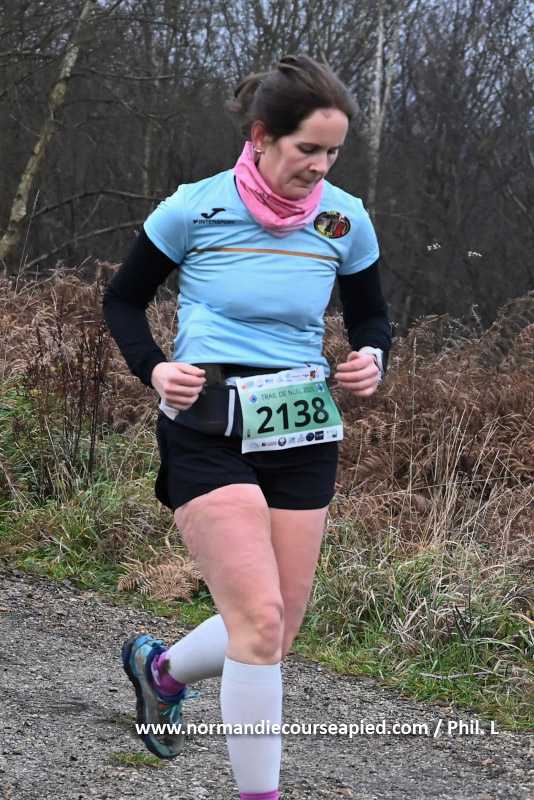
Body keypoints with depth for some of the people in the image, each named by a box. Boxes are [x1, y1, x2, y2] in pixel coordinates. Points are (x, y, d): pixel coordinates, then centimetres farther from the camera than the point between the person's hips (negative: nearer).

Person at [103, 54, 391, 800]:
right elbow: (123, 300, 6)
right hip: (209, 433, -4)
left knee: (272, 633, 8)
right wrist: (153, 368, -11)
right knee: (260, 619, -17)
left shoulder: (345, 220, 1)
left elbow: (371, 317, 16)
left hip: (303, 436, 4)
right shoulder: (193, 210, -7)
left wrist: (371, 358, -6)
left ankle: (160, 669, 39)